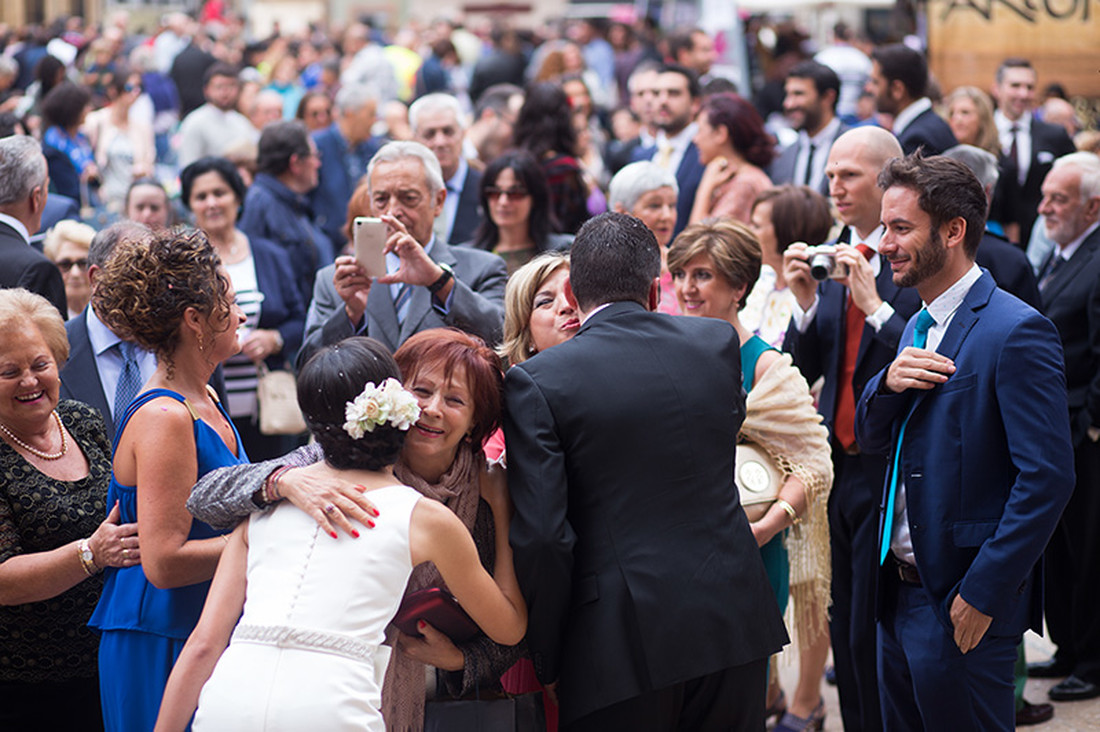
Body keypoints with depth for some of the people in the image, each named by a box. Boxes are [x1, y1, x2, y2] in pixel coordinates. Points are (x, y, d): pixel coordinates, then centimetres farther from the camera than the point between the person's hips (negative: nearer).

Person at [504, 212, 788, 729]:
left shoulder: (536, 380, -9)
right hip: (730, 624, 4)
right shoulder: (719, 343, 2)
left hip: (621, 648, -4)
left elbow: (538, 535, -13)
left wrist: (546, 656, -3)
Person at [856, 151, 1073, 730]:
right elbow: (871, 439, 15)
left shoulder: (1016, 331, -15)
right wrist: (888, 383, -7)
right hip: (901, 593, 9)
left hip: (962, 602, -8)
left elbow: (1048, 476, -20)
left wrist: (984, 594, -20)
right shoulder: (921, 327, 14)